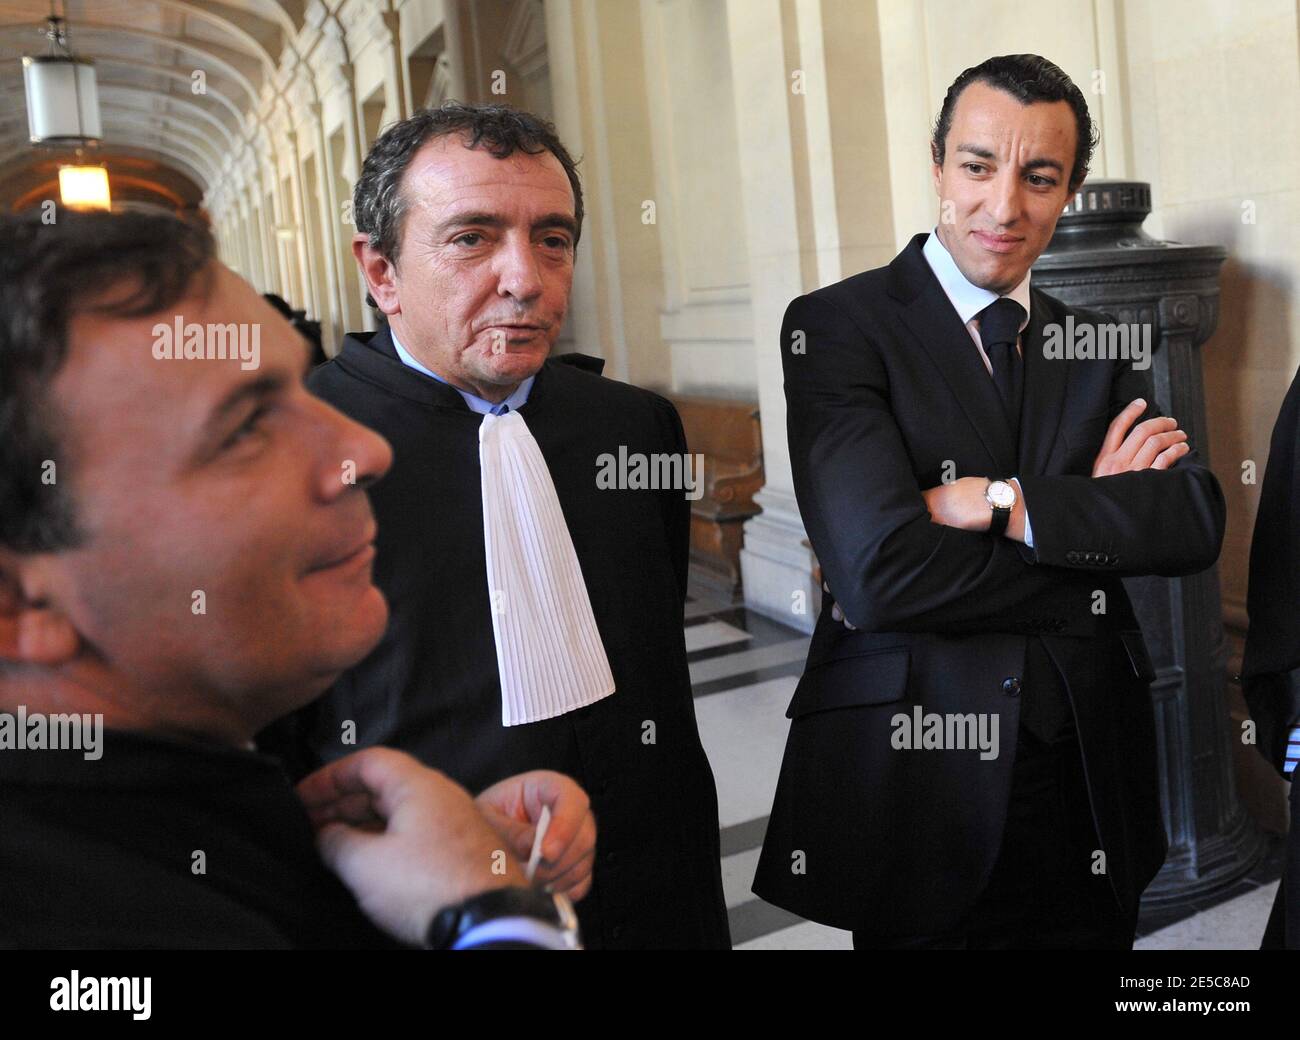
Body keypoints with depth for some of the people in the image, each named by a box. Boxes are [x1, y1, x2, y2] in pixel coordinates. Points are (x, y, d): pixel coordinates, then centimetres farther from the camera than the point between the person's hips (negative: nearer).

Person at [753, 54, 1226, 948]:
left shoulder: (1099, 347, 8)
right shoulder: (836, 326, -9)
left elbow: (1196, 526, -6)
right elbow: (876, 572, -22)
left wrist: (1004, 502, -19)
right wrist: (1097, 520, -11)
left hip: (1089, 777, 5)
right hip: (914, 785, -4)